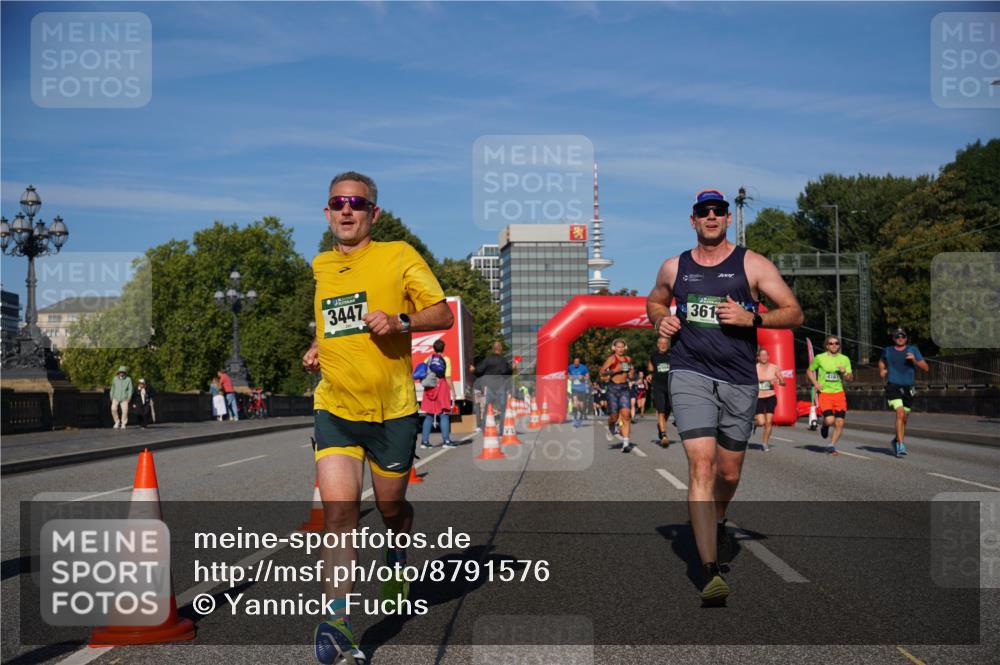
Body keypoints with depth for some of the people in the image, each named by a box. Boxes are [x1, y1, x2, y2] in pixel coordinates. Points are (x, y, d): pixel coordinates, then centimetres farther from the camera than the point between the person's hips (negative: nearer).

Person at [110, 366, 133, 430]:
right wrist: (111, 397, 8)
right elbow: (113, 388, 12)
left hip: (124, 399, -1)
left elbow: (130, 389, -5)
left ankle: (123, 424, 3)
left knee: (125, 411, -12)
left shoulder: (128, 379, -5)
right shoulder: (115, 379, 2)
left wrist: (129, 397, -15)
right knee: (113, 409, -18)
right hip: (116, 398, 1)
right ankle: (117, 422, 1)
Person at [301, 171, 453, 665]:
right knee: (338, 510, -13)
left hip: (392, 408, -2)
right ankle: (337, 619, -14)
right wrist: (317, 349, 10)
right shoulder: (320, 267, 12)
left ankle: (397, 563, 46)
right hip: (335, 407, 3)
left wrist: (399, 321, -22)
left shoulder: (399, 256, -3)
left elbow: (443, 314, -5)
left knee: (391, 507, 12)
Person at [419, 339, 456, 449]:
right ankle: (446, 440, -7)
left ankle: (424, 441, 6)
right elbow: (448, 377, -7)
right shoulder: (446, 359, -2)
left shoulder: (428, 359, 8)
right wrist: (452, 391, -4)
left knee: (429, 415, 9)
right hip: (442, 387, -4)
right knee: (444, 414, -1)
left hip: (429, 388, 4)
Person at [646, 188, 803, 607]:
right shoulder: (674, 267, 9)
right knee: (701, 465, -17)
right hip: (690, 374, -1)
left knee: (729, 472, 12)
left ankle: (717, 524, 47)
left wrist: (751, 318, -15)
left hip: (739, 380, 1)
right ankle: (710, 572, -20)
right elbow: (654, 302, 29)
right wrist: (661, 320, 5)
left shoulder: (752, 265, 3)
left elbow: (794, 313, 1)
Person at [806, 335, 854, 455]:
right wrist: (815, 383, -2)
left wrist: (844, 373, -13)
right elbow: (809, 371, 13)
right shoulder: (819, 358, 1)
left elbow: (850, 378, 9)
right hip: (824, 393, -3)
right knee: (829, 420, -20)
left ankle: (832, 446, 12)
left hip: (839, 393, 3)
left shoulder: (844, 359, 8)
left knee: (840, 423, -4)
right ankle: (824, 426, 17)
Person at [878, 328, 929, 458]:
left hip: (908, 388, 2)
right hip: (893, 387, -2)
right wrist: (882, 370, 10)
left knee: (904, 418, 12)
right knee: (900, 413, -21)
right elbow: (881, 361, 29)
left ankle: (896, 440, 35)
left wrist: (914, 360, -16)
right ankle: (901, 445, -22)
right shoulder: (887, 351, 6)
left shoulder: (913, 350, 4)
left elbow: (925, 368, -1)